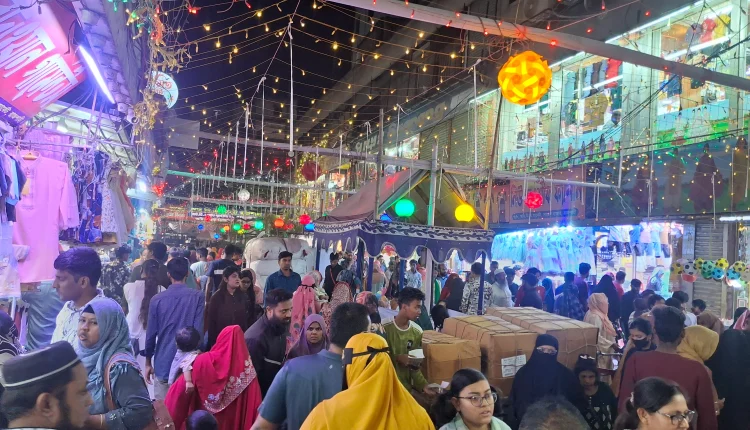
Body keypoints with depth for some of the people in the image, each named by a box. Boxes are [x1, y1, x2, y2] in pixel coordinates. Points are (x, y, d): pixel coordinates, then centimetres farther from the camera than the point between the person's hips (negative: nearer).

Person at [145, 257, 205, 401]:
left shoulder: (157, 299, -1)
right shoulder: (197, 297, -5)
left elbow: (151, 334, 2)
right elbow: (199, 331, -7)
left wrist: (148, 362, 14)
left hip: (163, 364, 1)